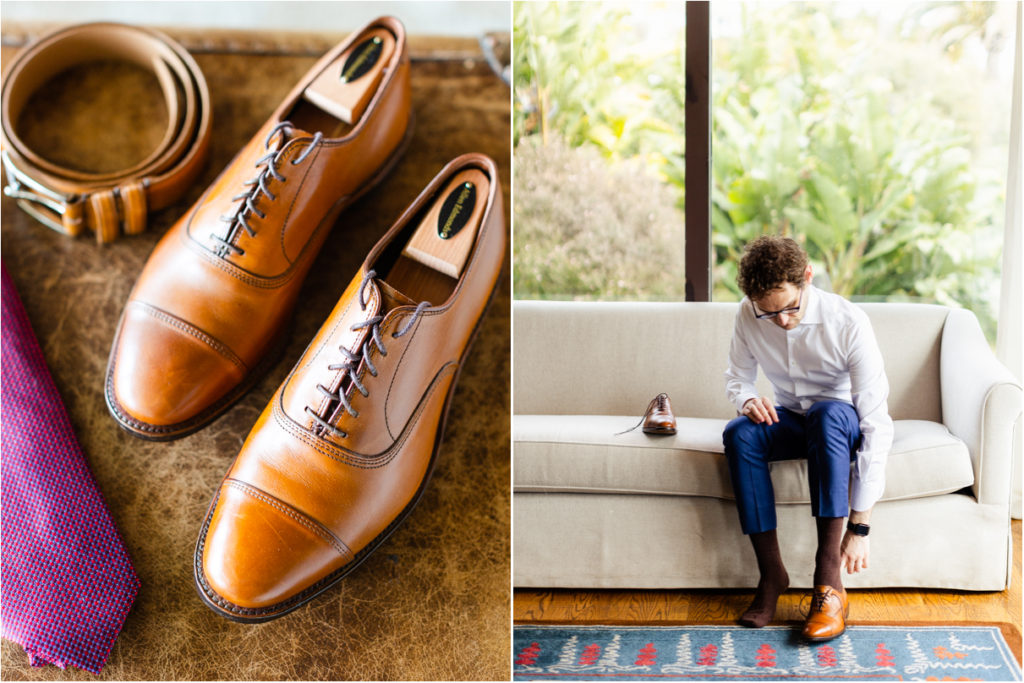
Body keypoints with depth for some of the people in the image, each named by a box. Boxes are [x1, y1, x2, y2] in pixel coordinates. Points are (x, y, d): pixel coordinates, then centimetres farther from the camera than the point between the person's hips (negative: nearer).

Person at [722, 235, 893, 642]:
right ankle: (771, 574, -24)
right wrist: (747, 399, -25)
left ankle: (829, 583, -40)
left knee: (828, 412, -40)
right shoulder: (748, 315, -14)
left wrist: (859, 527, -33)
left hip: (839, 422, -3)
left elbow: (876, 425, -29)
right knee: (738, 433, -31)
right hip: (789, 421, 4)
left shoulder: (848, 324, -27)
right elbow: (738, 377, 5)